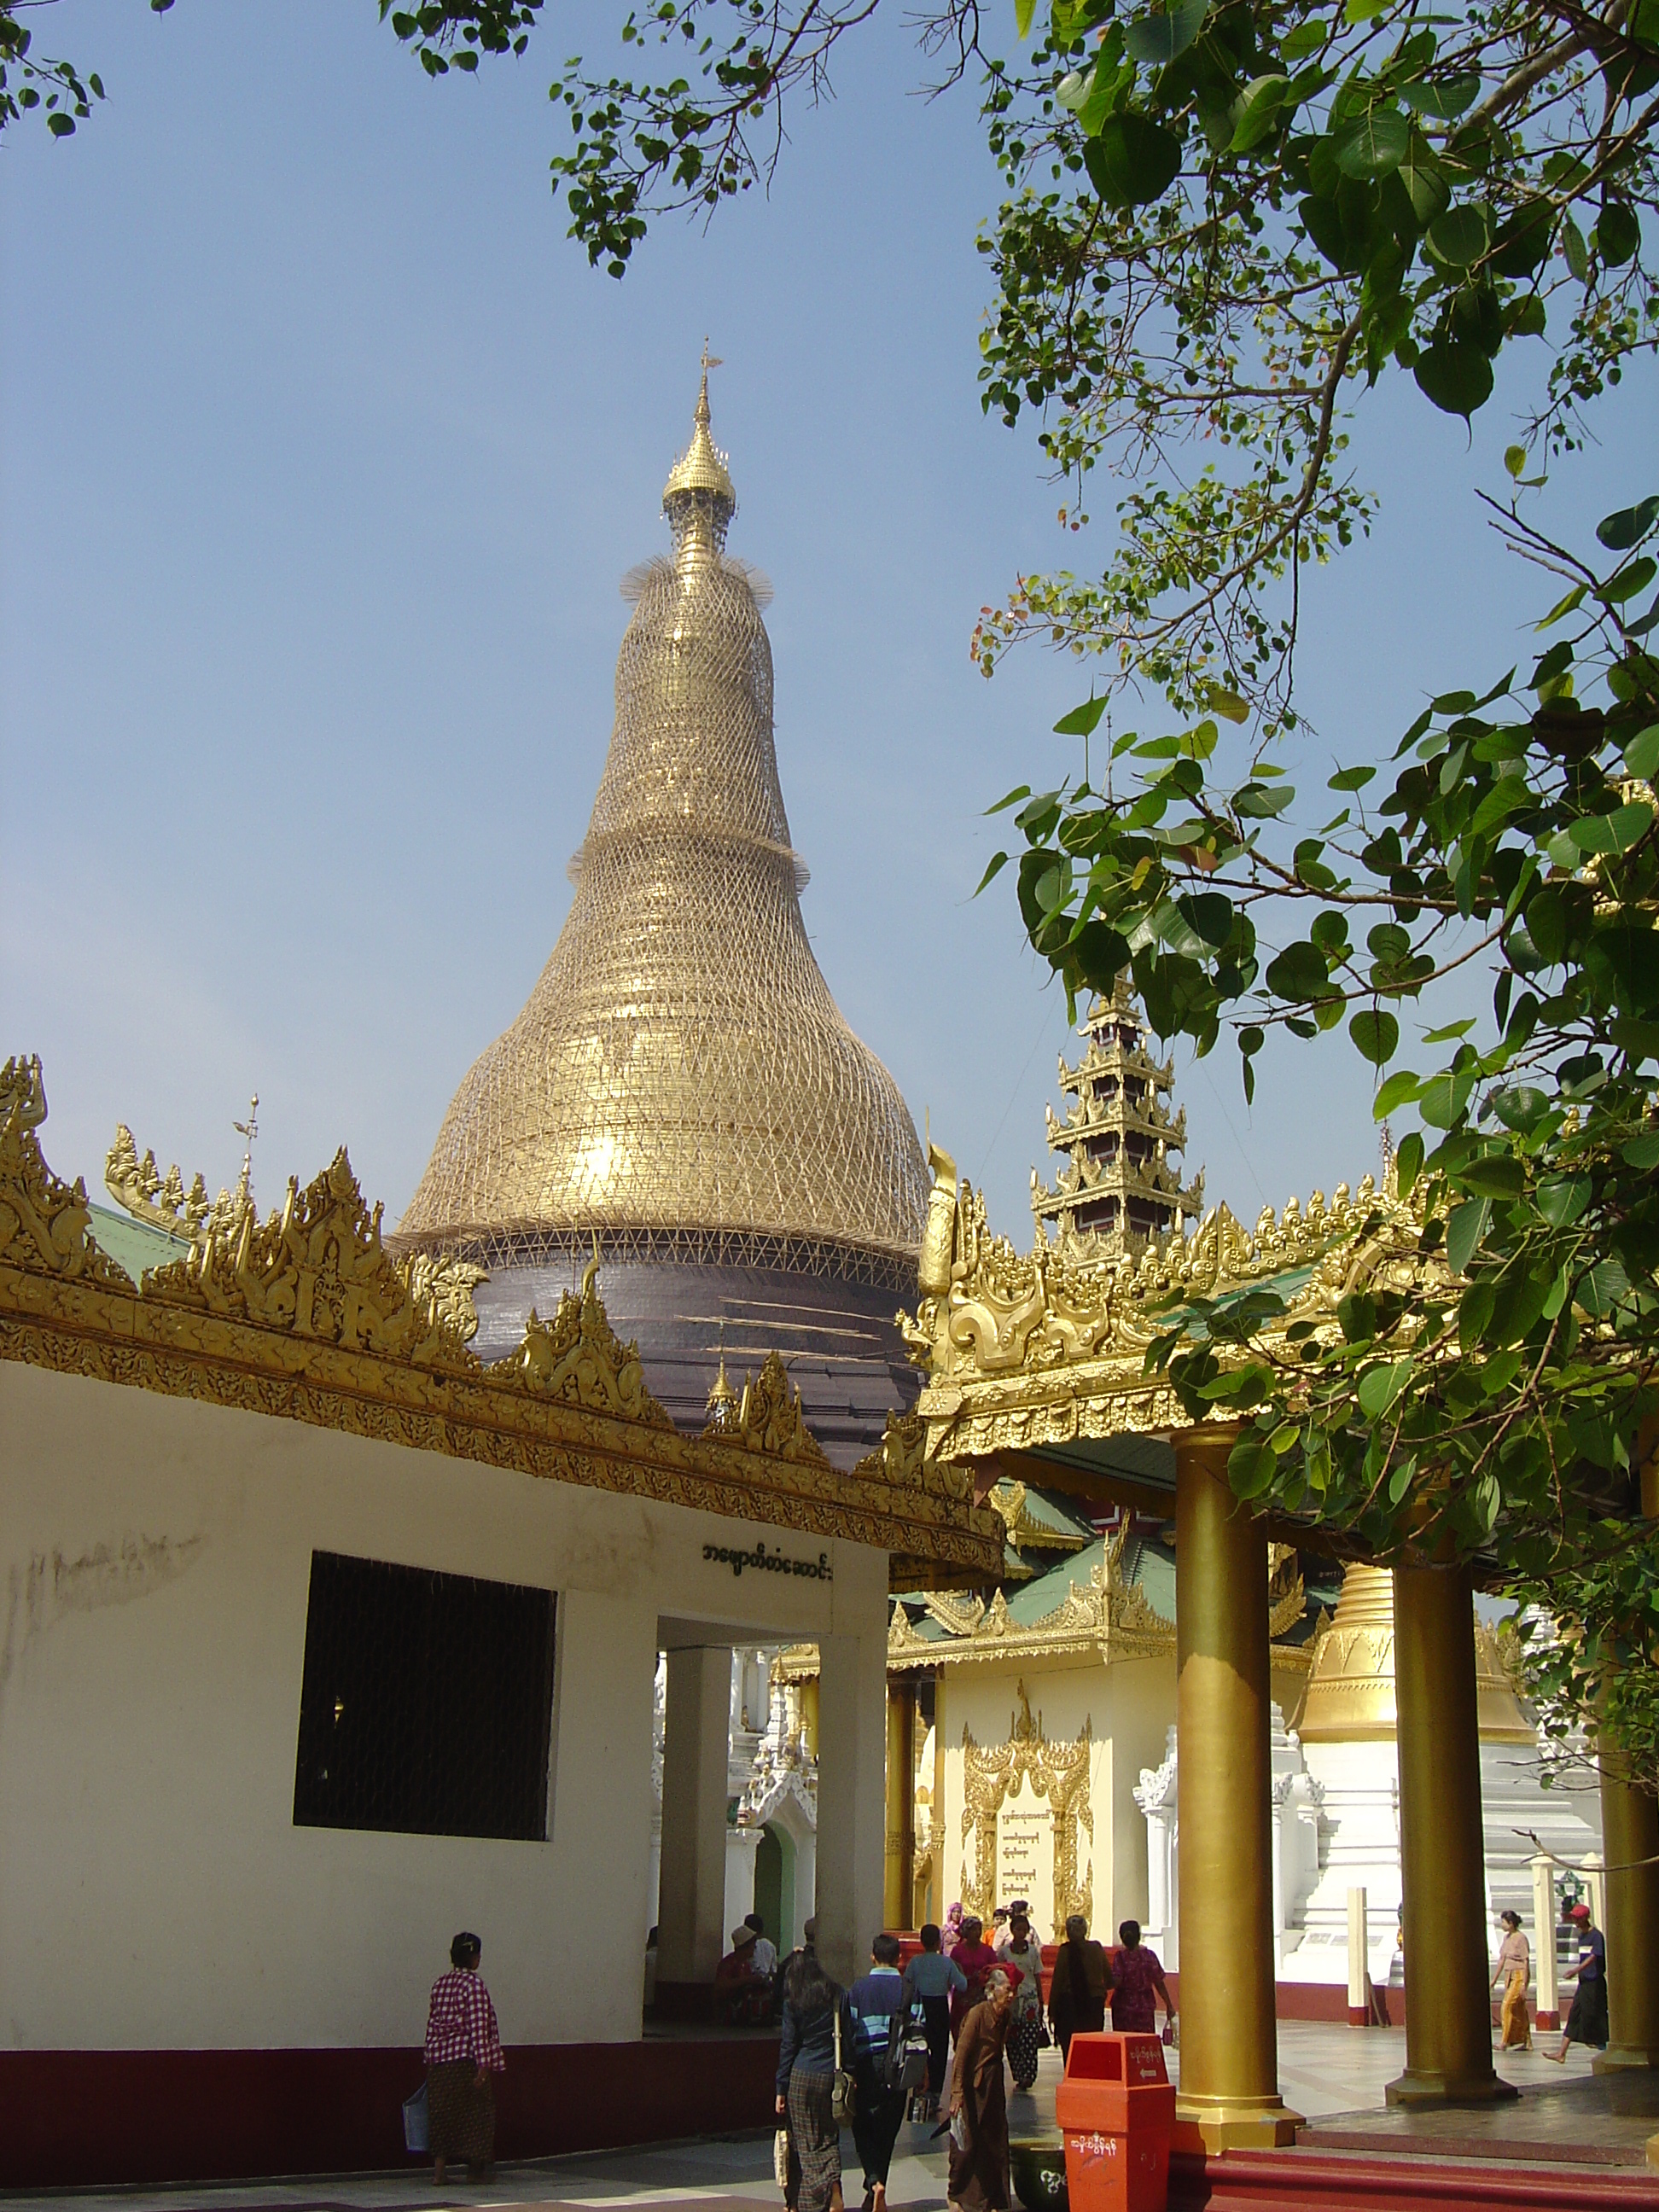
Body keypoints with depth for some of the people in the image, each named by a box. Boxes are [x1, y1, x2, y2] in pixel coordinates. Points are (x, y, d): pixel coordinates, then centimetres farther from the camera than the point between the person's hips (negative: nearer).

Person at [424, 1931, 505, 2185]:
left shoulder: (439, 1983, 10)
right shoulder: (474, 1983, -9)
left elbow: (432, 2023, 13)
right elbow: (478, 2026, -15)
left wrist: (430, 2057, 20)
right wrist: (483, 2064, -17)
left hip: (438, 2059, 6)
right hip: (465, 2057, -6)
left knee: (442, 2114, 9)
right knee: (475, 2111, 7)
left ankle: (439, 2170, 5)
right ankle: (476, 2166, 13)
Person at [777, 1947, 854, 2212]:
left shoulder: (793, 2000, -4)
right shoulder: (838, 1994, 1)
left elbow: (788, 2044, -2)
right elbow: (847, 2038, 1)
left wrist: (781, 2089, 2)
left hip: (801, 2076, -2)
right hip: (830, 2077, 2)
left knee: (803, 2141, 8)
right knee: (828, 2139, 10)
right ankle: (833, 2186, -13)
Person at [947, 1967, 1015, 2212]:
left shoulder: (1005, 2017, 4)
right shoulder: (978, 2014, -17)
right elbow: (962, 2052, -19)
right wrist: (957, 2092, -24)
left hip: (992, 2084, 6)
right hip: (971, 2085, -6)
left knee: (996, 2141, 4)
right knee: (967, 2143, 1)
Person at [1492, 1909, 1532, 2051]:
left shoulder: (1520, 1938, -13)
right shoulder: (1507, 1937, 11)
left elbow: (1526, 1962, -15)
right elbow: (1502, 1959, 17)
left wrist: (1524, 1984, -19)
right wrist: (1495, 1979, 18)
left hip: (1519, 1975, -8)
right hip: (1509, 1975, 8)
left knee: (1508, 2006, -14)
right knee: (1519, 2010, 9)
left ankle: (1506, 2041, -12)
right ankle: (1526, 2042, 14)